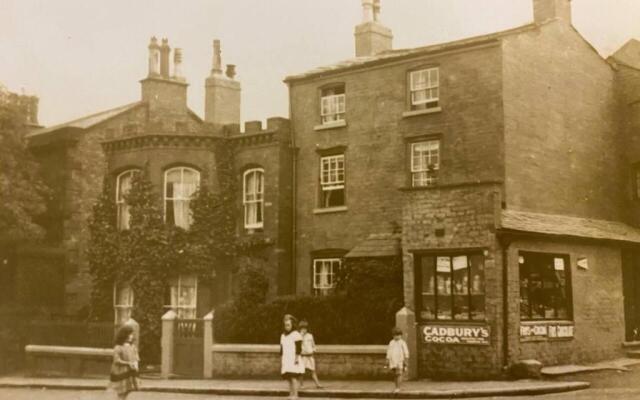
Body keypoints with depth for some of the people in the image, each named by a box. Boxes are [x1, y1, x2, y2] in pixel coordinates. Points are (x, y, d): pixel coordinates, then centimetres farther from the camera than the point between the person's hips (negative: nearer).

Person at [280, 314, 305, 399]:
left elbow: (298, 348, -11)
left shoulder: (296, 334, -4)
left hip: (294, 360, -7)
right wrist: (281, 361, 18)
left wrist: (297, 358, -17)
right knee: (289, 379, 6)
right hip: (286, 361, 7)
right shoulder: (283, 336, 18)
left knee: (294, 378, -13)